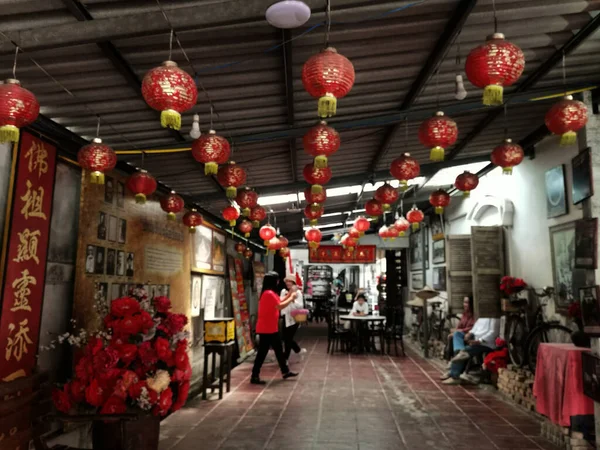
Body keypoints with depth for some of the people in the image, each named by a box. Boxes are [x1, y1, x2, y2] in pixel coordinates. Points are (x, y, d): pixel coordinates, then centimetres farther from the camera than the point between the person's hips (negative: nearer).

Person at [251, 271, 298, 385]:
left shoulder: (270, 293, 13)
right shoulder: (269, 293, -20)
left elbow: (278, 303, 15)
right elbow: (280, 306, -24)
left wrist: (289, 295, 12)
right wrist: (291, 298, -12)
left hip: (271, 328, 11)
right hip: (266, 329, -11)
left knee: (279, 350, 17)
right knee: (262, 352, -3)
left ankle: (285, 372, 28)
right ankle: (255, 376, 5)